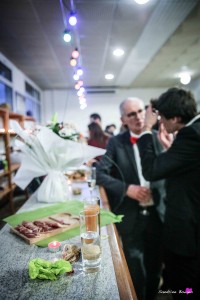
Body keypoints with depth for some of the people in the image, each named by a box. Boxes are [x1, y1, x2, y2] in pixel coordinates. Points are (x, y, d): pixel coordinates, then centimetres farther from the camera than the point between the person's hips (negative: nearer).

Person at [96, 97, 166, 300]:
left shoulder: (157, 138, 1)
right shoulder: (116, 142, -6)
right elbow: (100, 174, -10)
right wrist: (127, 188, -20)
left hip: (157, 213, 3)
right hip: (130, 216, -2)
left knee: (155, 266, 22)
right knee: (136, 271, 14)